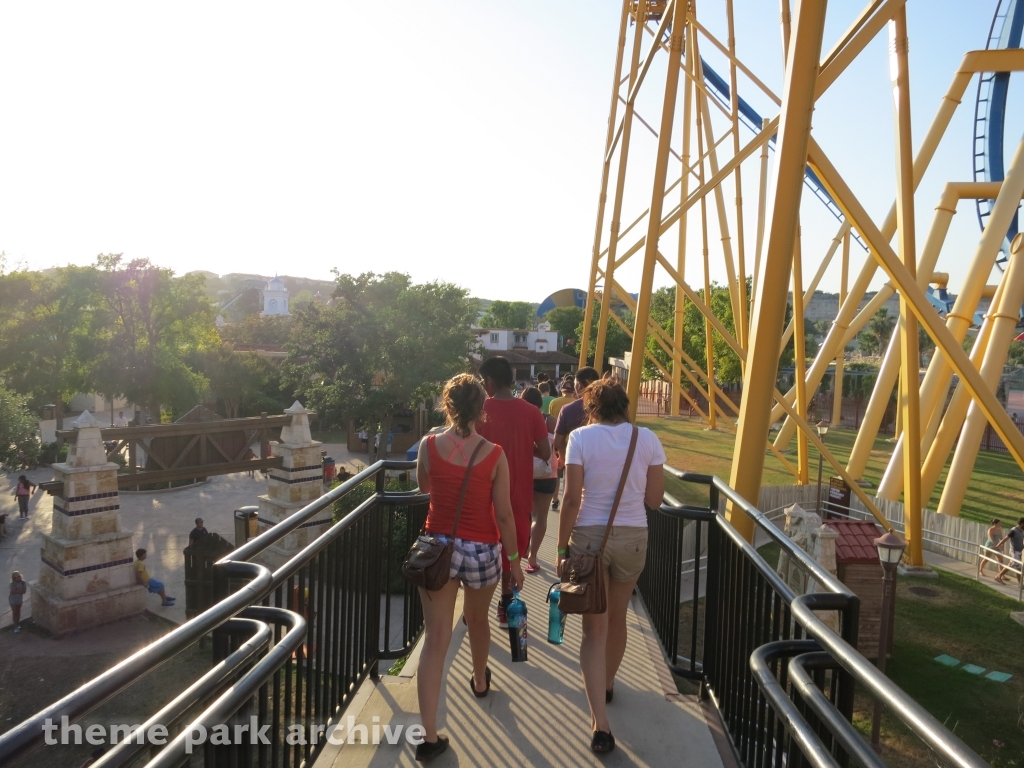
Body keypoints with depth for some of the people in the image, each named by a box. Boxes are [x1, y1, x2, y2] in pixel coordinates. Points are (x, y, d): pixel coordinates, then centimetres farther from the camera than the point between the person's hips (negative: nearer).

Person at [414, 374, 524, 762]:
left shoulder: (429, 445, -8)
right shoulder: (494, 454, -12)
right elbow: (504, 515, -9)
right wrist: (514, 559, 2)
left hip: (437, 547, 0)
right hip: (482, 551, 0)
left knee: (435, 640, 4)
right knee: (477, 620, 27)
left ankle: (429, 735, 3)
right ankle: (480, 680, 53)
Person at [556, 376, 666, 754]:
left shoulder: (580, 437, -9)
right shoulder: (648, 439, -3)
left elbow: (572, 499, -12)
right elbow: (655, 499, 1)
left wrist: (562, 546, -4)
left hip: (589, 536, -3)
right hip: (633, 537, 3)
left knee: (594, 628, 4)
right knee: (617, 617, 24)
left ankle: (600, 723, -2)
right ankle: (607, 683, 46)